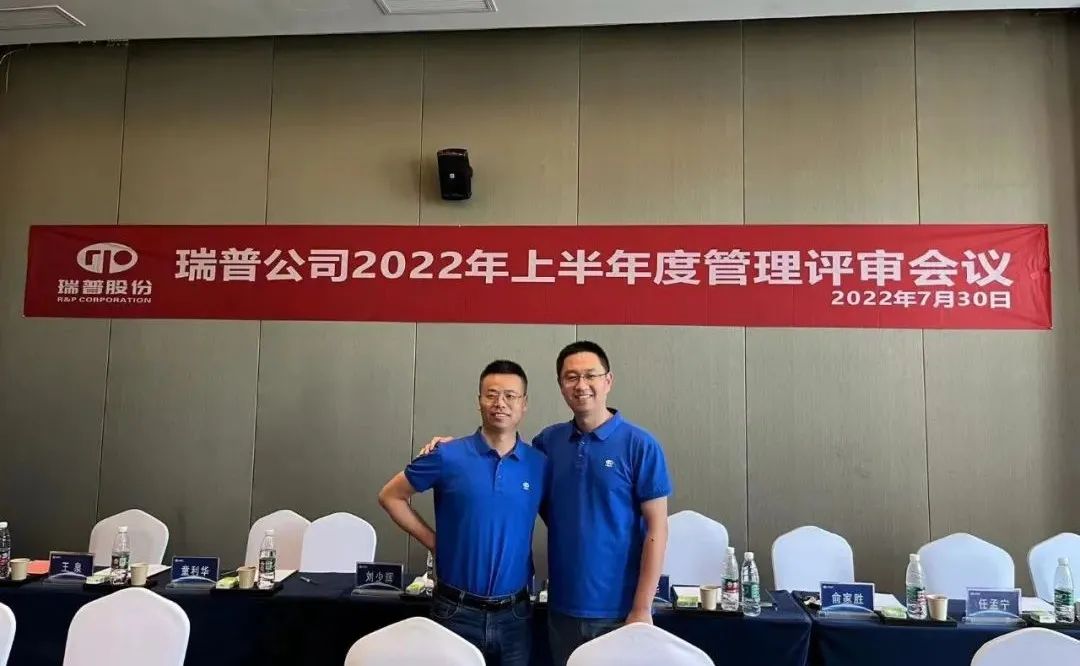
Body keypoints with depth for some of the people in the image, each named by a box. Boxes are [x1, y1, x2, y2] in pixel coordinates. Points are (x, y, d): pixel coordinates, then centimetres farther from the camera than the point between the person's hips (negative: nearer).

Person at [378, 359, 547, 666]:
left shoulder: (540, 464, -2)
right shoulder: (448, 456, -8)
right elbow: (390, 496, 2)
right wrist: (433, 541, -2)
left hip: (515, 613, 2)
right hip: (458, 612, -2)